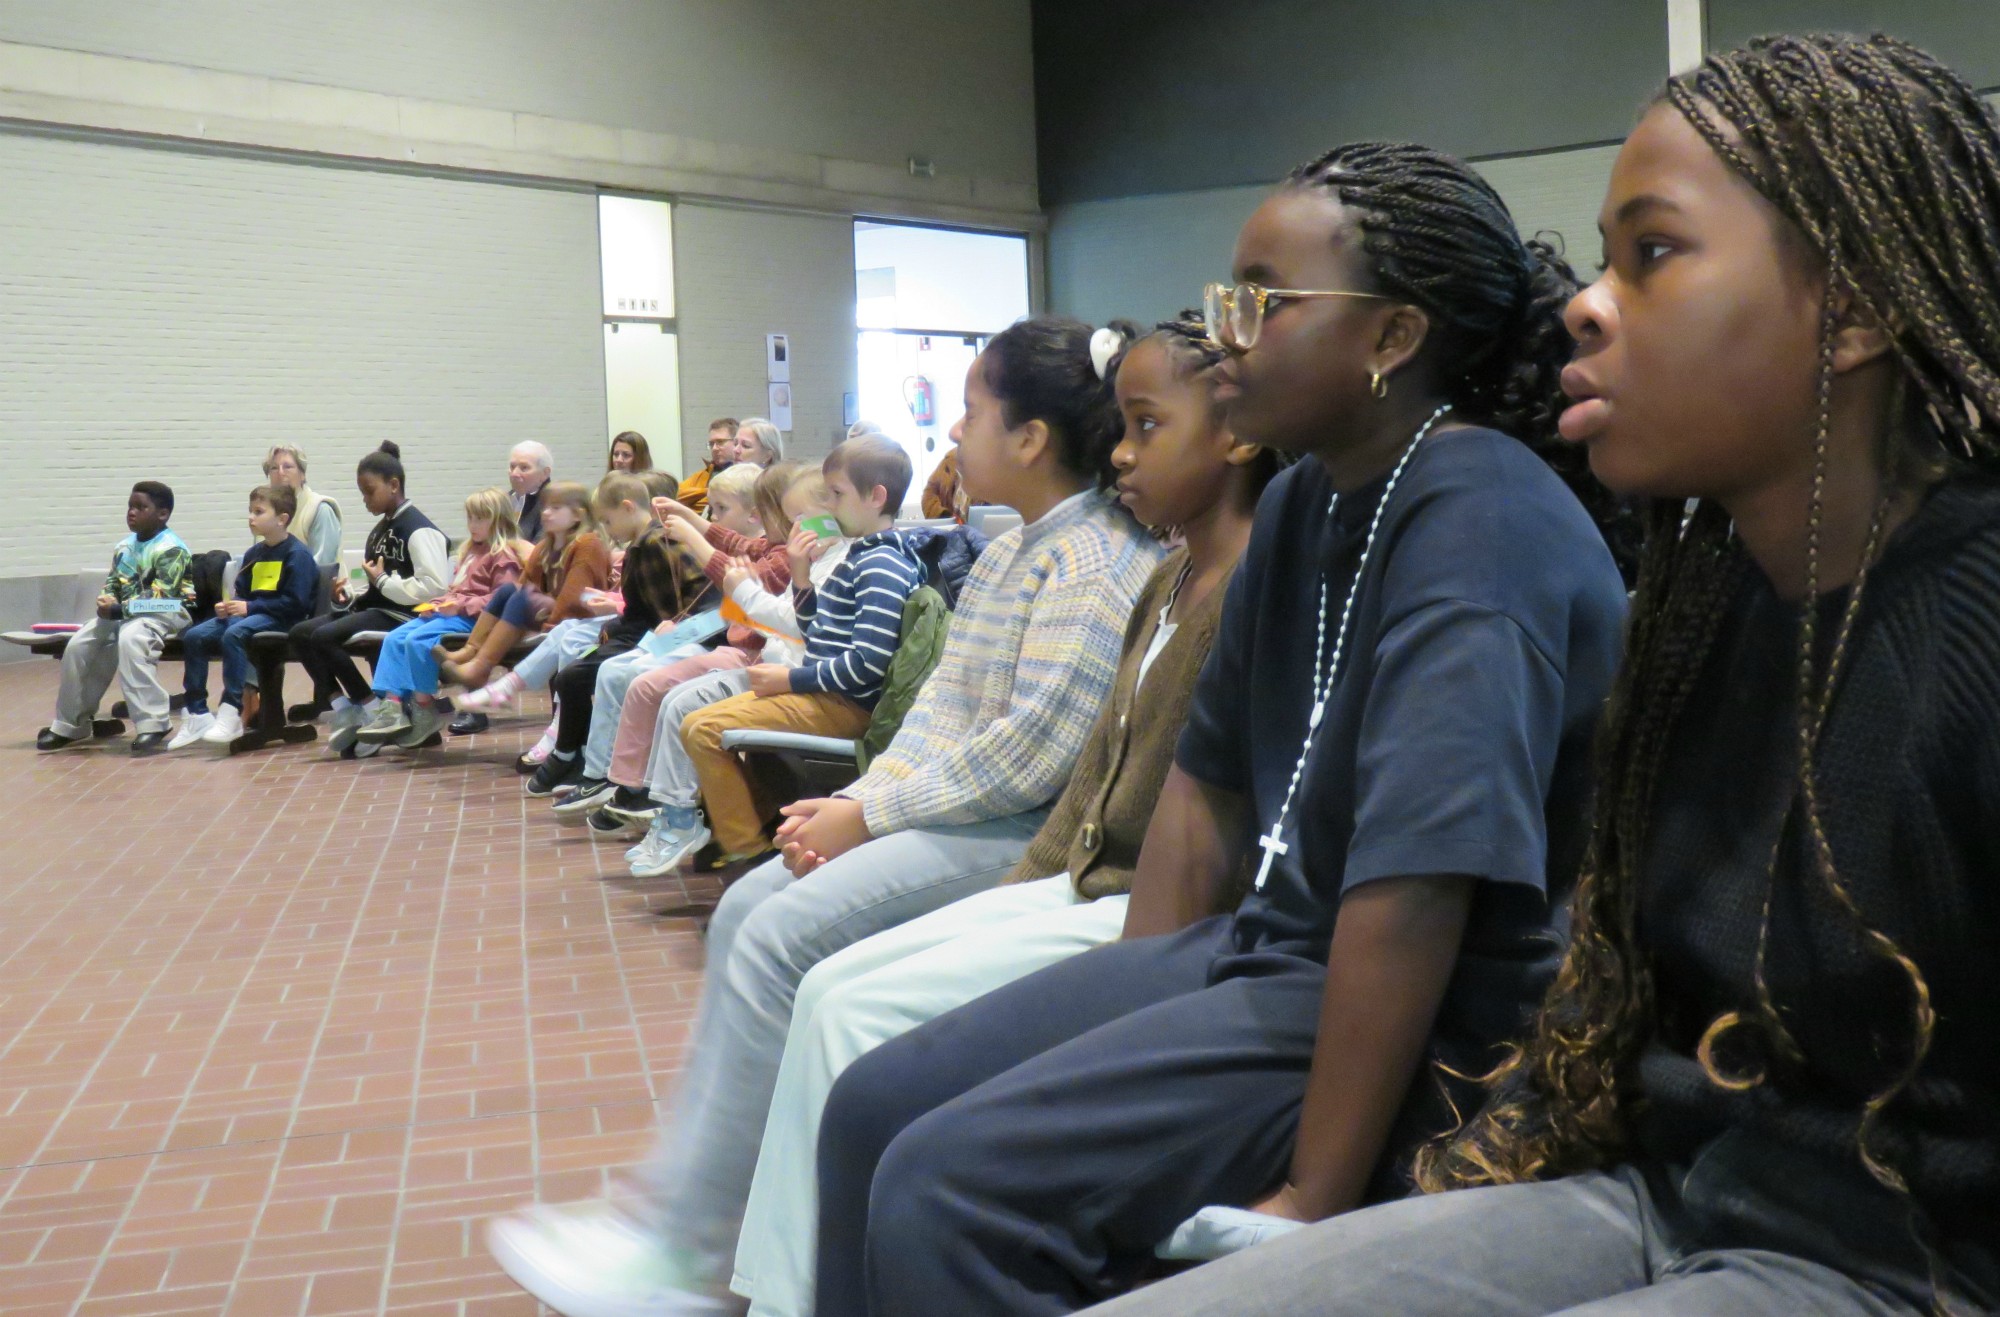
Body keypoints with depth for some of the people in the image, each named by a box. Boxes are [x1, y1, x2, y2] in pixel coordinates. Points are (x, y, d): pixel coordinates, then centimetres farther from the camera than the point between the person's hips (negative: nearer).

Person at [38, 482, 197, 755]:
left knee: (130, 638, -36)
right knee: (79, 644, -6)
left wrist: (118, 610, -25)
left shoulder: (171, 550, -13)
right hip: (124, 614, 8)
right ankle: (71, 724, 8)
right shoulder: (124, 547, 12)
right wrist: (107, 602, -7)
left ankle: (151, 724, -37)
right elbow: (112, 583, 17)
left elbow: (158, 598, -21)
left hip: (166, 613, -8)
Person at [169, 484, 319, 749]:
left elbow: (295, 603, -16)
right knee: (193, 636, -9)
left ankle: (232, 713, -34)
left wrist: (250, 607, -17)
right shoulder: (253, 554, 17)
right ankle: (196, 714, -7)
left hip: (280, 618, -9)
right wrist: (228, 606, -2)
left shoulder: (298, 554, -8)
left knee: (233, 634, -35)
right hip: (250, 614, 9)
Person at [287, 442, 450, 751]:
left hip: (403, 616, -10)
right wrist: (350, 595, 3)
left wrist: (383, 581, -18)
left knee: (324, 637, -25)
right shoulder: (380, 530, 17)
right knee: (301, 633, -2)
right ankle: (344, 710, -8)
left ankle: (371, 711, -12)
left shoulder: (419, 529, -12)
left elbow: (434, 586, -25)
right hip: (375, 608, 10)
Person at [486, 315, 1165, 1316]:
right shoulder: (1009, 554, 16)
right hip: (959, 810, 10)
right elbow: (945, 699, 13)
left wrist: (868, 816, -15)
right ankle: (681, 1188, 5)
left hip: (1027, 831, -10)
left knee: (783, 933, -19)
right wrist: (861, 797, -3)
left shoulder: (1094, 563, -16)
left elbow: (1031, 753, -22)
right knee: (746, 909, 3)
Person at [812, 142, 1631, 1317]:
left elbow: (1417, 881, -29)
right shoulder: (1306, 501, 8)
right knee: (876, 1109, 5)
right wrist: (1121, 1021, 11)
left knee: (947, 1188, -18)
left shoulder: (1479, 521, -21)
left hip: (1423, 1018, -9)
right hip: (1259, 949, 9)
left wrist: (1313, 1198, -27)